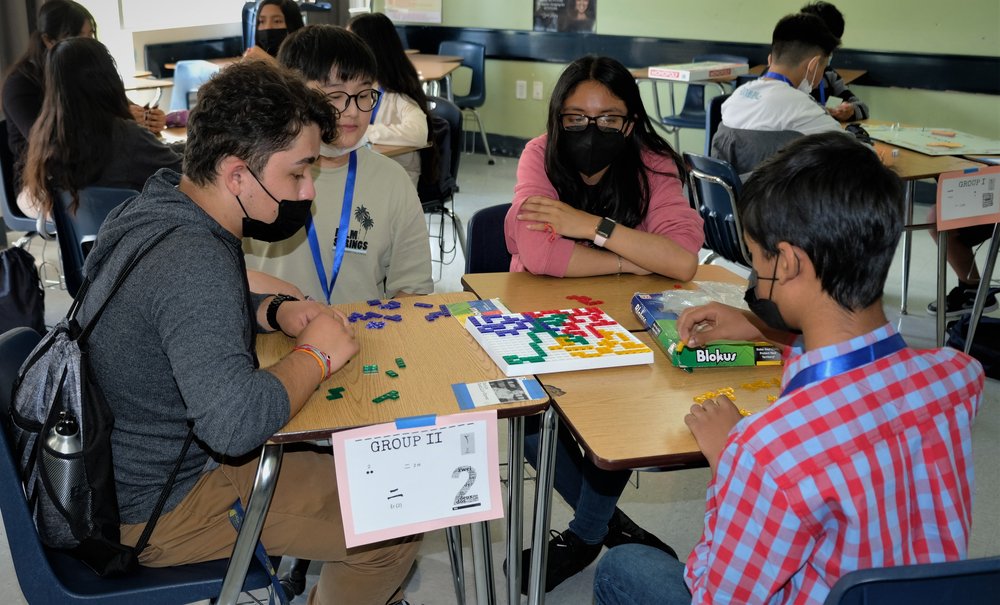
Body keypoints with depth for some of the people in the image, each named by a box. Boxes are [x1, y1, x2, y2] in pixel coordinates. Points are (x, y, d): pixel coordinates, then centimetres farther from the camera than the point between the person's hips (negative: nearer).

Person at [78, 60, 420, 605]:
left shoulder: (159, 207, -1)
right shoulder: (192, 262, -33)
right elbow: (235, 423, -43)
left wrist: (273, 312, -1)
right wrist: (314, 356, -24)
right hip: (156, 507, -10)